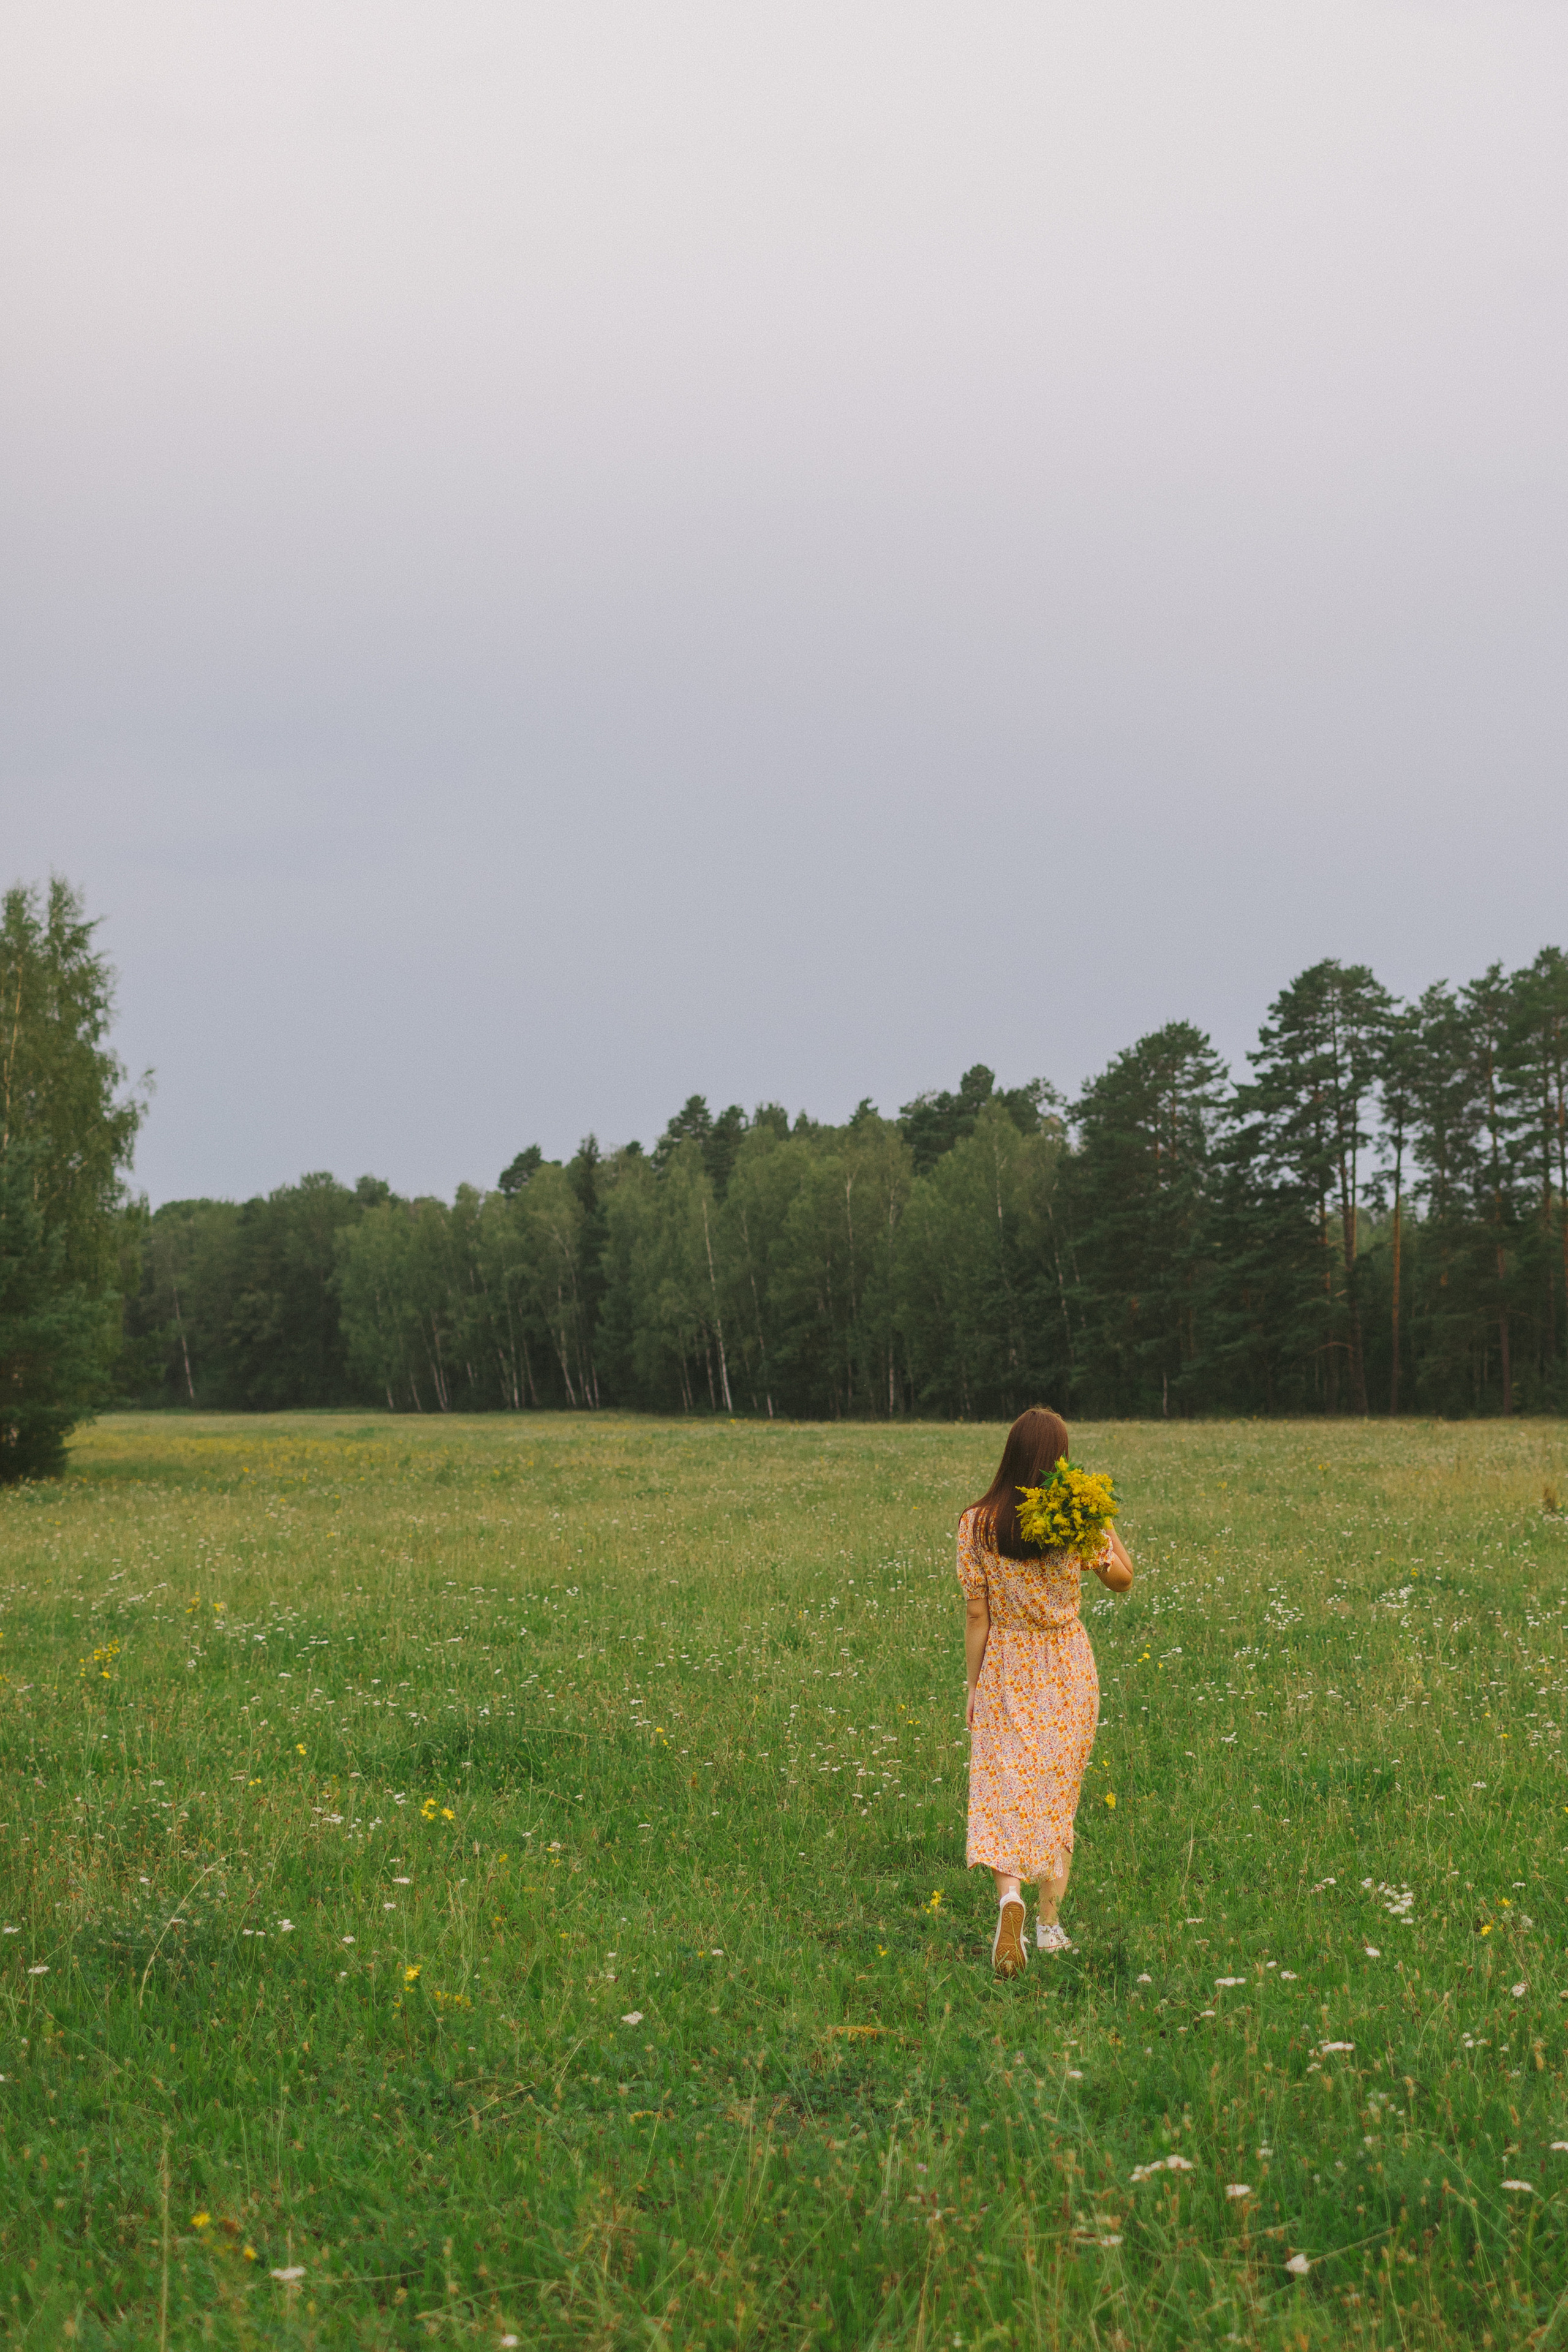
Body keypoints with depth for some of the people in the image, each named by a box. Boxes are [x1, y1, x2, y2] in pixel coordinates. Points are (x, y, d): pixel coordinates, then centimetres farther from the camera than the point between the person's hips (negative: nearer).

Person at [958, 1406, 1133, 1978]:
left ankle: (1010, 1895, -26)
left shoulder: (977, 1523, -8)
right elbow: (1122, 1579, 8)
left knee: (1005, 1793, 0)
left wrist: (974, 1685, 3)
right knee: (1057, 1794, 13)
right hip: (1068, 1668, 1)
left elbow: (977, 1615, -5)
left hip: (1005, 1672, -1)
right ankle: (1049, 1922, 17)